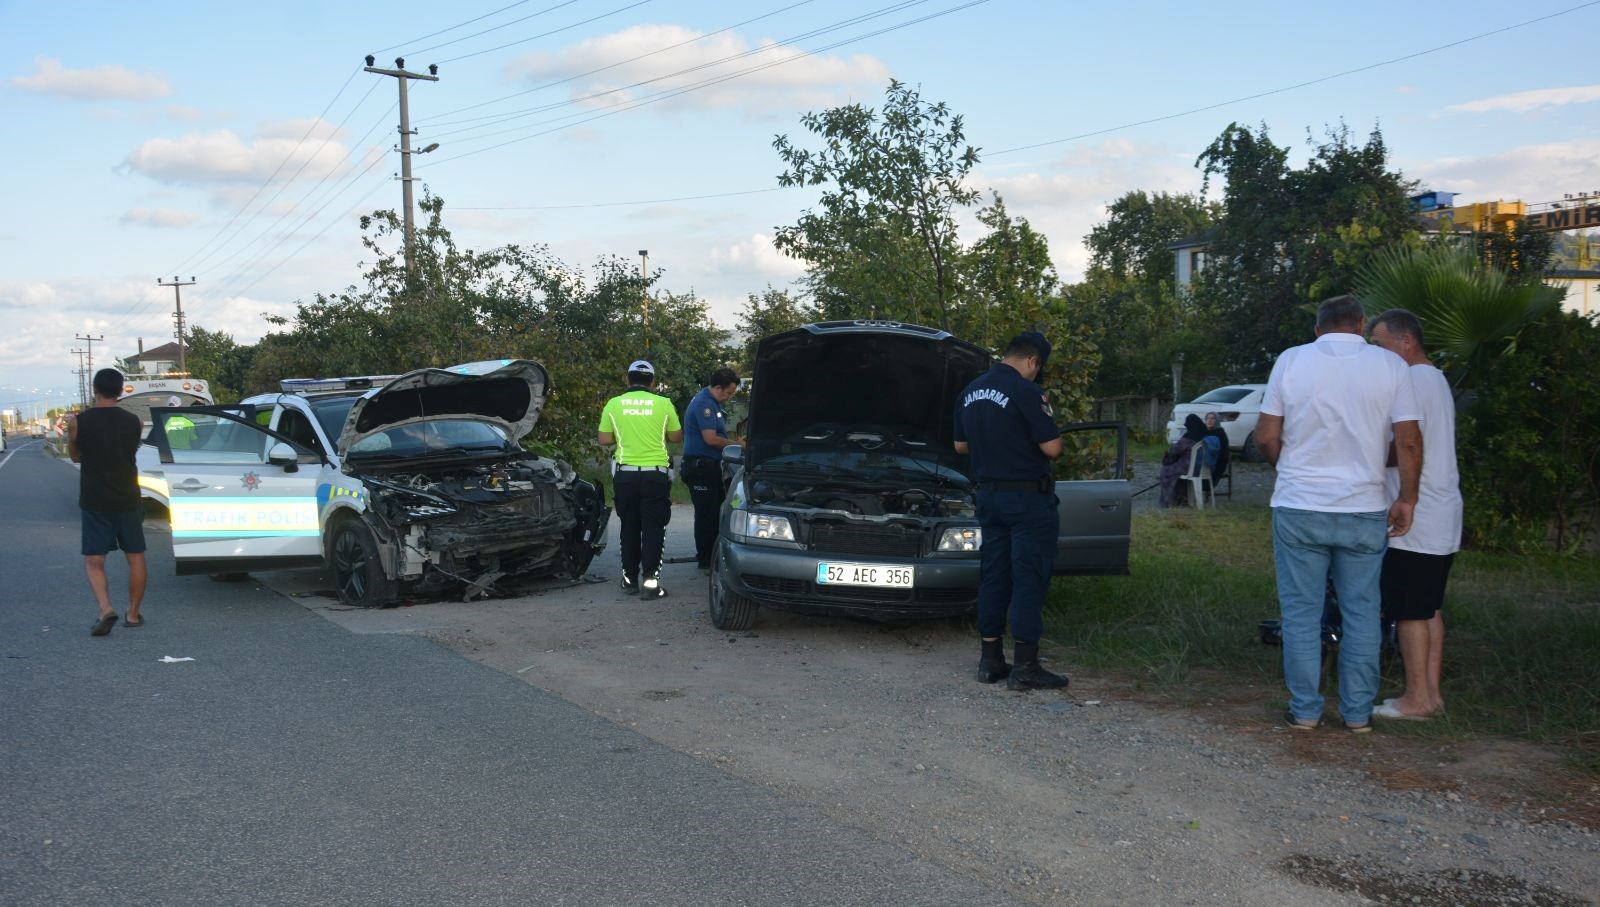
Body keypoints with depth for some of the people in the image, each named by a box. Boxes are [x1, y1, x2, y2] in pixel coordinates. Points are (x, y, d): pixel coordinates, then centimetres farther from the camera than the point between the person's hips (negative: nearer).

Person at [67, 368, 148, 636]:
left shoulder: (78, 422, -7)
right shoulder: (133, 422, -3)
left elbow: (75, 456, 9)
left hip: (94, 501, -1)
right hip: (127, 500, 1)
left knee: (94, 561, 5)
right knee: (135, 558, 12)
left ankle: (106, 609, -15)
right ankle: (133, 614, 16)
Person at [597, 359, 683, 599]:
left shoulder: (614, 404, 1)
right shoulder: (663, 404, -2)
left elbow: (604, 440, 4)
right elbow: (676, 436, 6)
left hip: (625, 474, 2)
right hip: (655, 474, -2)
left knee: (629, 527, 13)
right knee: (653, 528, 2)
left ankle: (630, 578, 17)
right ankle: (650, 579, -5)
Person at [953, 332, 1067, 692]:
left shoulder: (970, 393, 8)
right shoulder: (1026, 392, -16)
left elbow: (960, 445, 17)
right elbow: (1052, 448, -16)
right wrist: (1043, 431, 3)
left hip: (989, 495, 7)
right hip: (1028, 498, -7)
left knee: (993, 575, 13)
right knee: (1029, 578, -2)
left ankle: (990, 660, 17)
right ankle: (1025, 668, 0)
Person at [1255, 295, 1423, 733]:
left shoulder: (1292, 360, -1)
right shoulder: (1389, 365, -1)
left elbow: (1266, 437, -1)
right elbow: (1409, 442, -5)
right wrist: (1407, 499, 6)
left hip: (1299, 507, 0)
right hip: (1364, 511, 1)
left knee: (1301, 612, 7)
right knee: (1362, 614, 11)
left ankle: (1305, 709, 11)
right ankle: (1358, 712, 17)